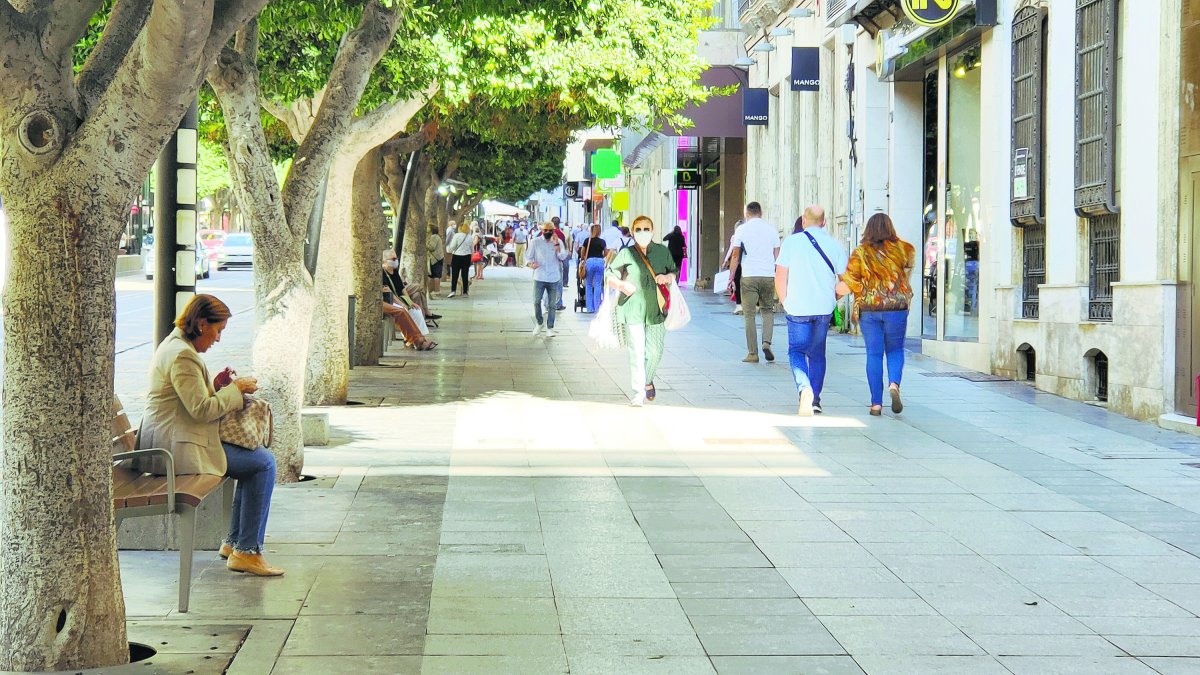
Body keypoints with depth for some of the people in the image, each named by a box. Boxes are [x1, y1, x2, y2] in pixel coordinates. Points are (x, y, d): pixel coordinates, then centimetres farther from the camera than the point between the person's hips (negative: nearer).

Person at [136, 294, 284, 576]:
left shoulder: (175, 345, 16)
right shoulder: (182, 355, -19)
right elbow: (202, 410, -22)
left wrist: (217, 386, 9)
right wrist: (236, 389, -9)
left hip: (168, 442, 11)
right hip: (179, 447, -11)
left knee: (256, 457, 18)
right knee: (264, 462, -9)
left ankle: (234, 542, 20)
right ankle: (247, 551, -6)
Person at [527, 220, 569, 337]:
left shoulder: (558, 242, 5)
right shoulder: (535, 242, 2)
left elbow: (562, 257, -7)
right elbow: (529, 257, 3)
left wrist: (556, 244, -15)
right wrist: (530, 264, -19)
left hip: (554, 278, 1)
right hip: (539, 278, -1)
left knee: (552, 304, 3)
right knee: (536, 301, -7)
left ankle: (550, 328, 11)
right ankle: (538, 324, 14)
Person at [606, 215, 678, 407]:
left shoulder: (663, 252, 7)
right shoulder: (626, 254, 0)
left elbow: (674, 272, 19)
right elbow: (609, 275, 6)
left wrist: (668, 277, -4)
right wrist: (622, 285, -13)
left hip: (656, 308, 3)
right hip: (633, 309, -3)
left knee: (655, 351, 4)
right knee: (637, 351, -7)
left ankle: (648, 382, 31)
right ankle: (639, 392, 0)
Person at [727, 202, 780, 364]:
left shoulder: (741, 229, 0)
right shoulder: (771, 229, 7)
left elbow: (735, 256, -2)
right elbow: (777, 255, 9)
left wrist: (731, 277, 3)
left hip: (749, 277, -2)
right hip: (769, 276, 2)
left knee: (749, 315, 3)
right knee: (767, 310, 17)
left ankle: (752, 353, 2)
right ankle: (767, 343, -3)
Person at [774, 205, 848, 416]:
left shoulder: (792, 242, -4)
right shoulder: (833, 245, 2)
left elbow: (780, 278, -5)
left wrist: (786, 302, 10)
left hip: (798, 309, -2)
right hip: (824, 309, 2)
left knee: (796, 351, 6)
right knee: (817, 354, 16)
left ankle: (804, 388, -20)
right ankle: (815, 400, 16)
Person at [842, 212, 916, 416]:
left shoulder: (860, 252, -3)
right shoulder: (900, 249, 0)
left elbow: (849, 280, -8)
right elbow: (911, 259, 21)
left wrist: (865, 292, 7)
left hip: (868, 309, 0)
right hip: (897, 308, 0)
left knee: (874, 354, 5)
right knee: (895, 350, 15)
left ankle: (876, 403, 3)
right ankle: (894, 384, -13)